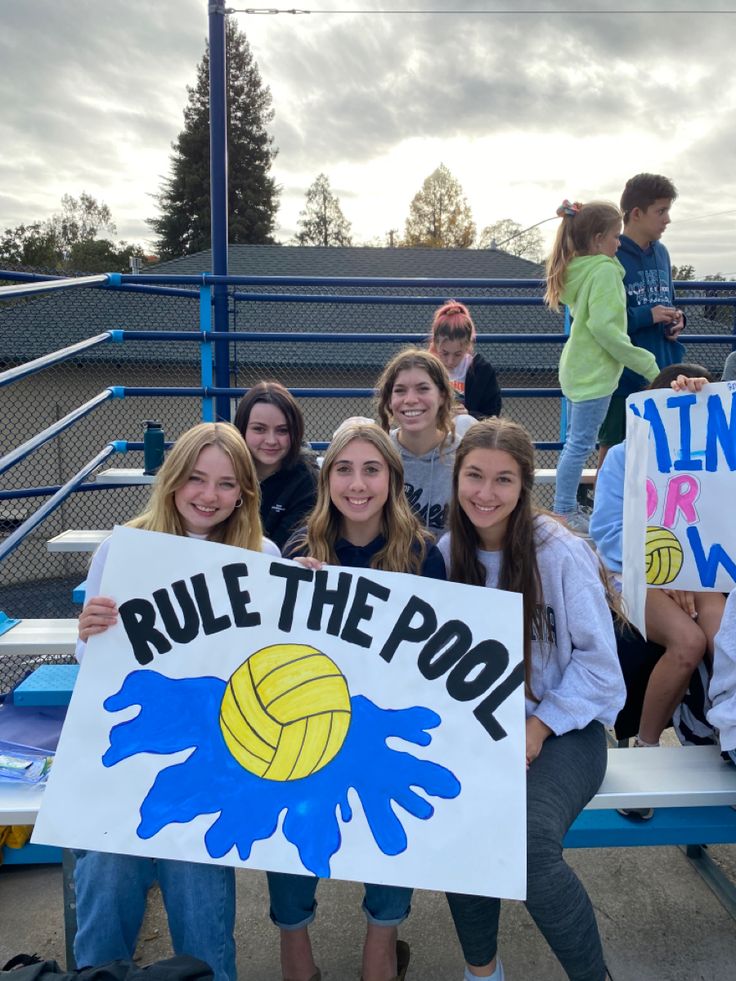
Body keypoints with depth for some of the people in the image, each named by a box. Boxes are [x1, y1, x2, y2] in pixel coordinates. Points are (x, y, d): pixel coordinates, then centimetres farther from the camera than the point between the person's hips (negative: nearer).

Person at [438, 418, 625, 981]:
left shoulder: (561, 552, -13)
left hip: (565, 727, -3)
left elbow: (598, 660, -9)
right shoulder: (449, 553, 0)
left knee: (528, 843, -29)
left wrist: (538, 729, -14)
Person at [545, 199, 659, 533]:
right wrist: (646, 364, -20)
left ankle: (566, 508, 25)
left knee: (576, 441, 16)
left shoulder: (577, 268, 10)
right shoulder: (605, 270, -17)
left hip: (577, 367, 10)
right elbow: (604, 327, -25)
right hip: (594, 372, -10)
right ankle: (565, 513, 8)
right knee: (581, 444, -1)